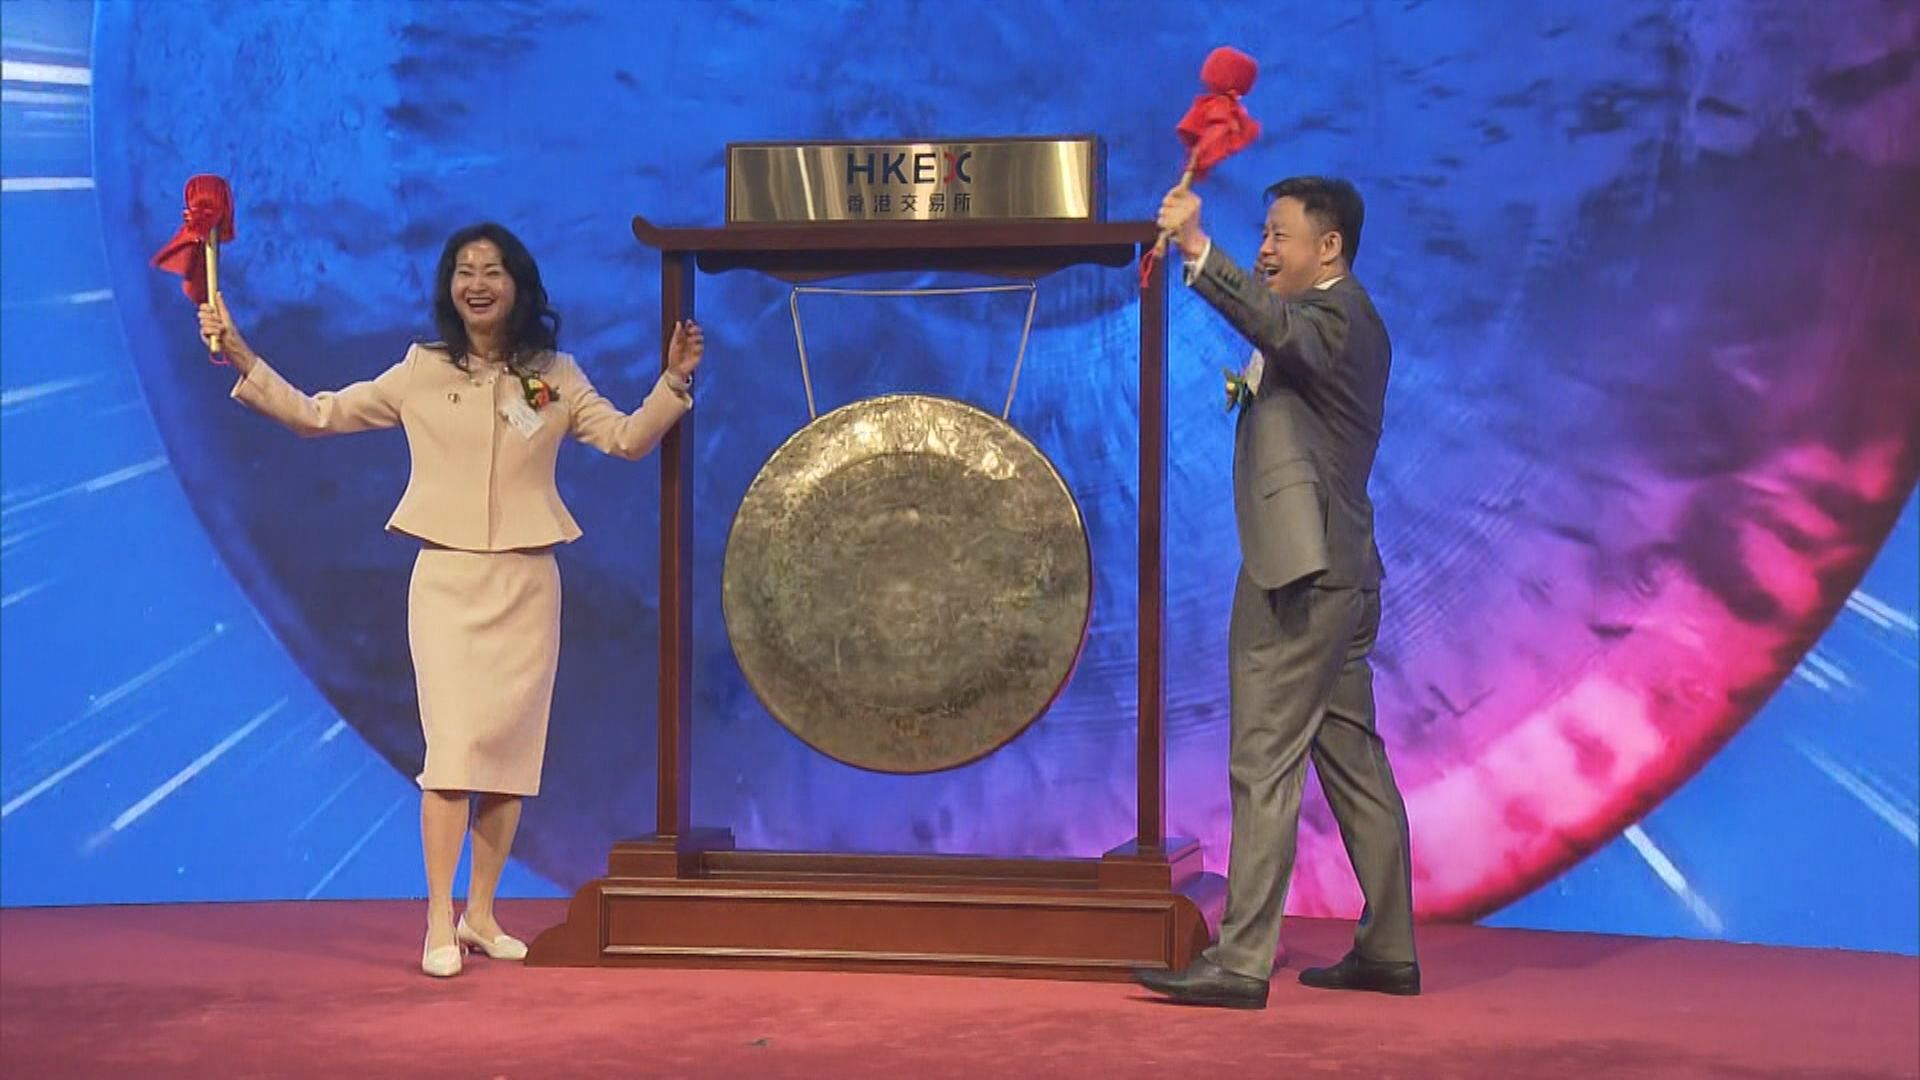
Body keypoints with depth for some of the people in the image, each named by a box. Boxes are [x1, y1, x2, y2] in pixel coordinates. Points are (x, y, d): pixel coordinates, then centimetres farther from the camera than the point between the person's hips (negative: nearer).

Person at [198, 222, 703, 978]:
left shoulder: (554, 377, 7)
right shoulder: (422, 372, 4)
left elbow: (629, 439, 3)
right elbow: (316, 415, 4)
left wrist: (674, 381, -10)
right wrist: (242, 360, -4)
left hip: (527, 582, 2)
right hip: (448, 578, -2)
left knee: (511, 747, 5)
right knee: (454, 743, -11)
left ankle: (480, 914, 17)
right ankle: (439, 924, -5)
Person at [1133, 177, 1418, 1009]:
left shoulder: (1335, 314, -11)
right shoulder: (1349, 319, 21)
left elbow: (1274, 324, -33)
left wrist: (1198, 250, -42)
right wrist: (1254, 394, 11)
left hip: (1297, 573, -11)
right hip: (1340, 571, 11)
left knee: (1264, 767, -10)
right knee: (1352, 763, 13)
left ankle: (1240, 961, -8)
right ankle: (1388, 950, 20)